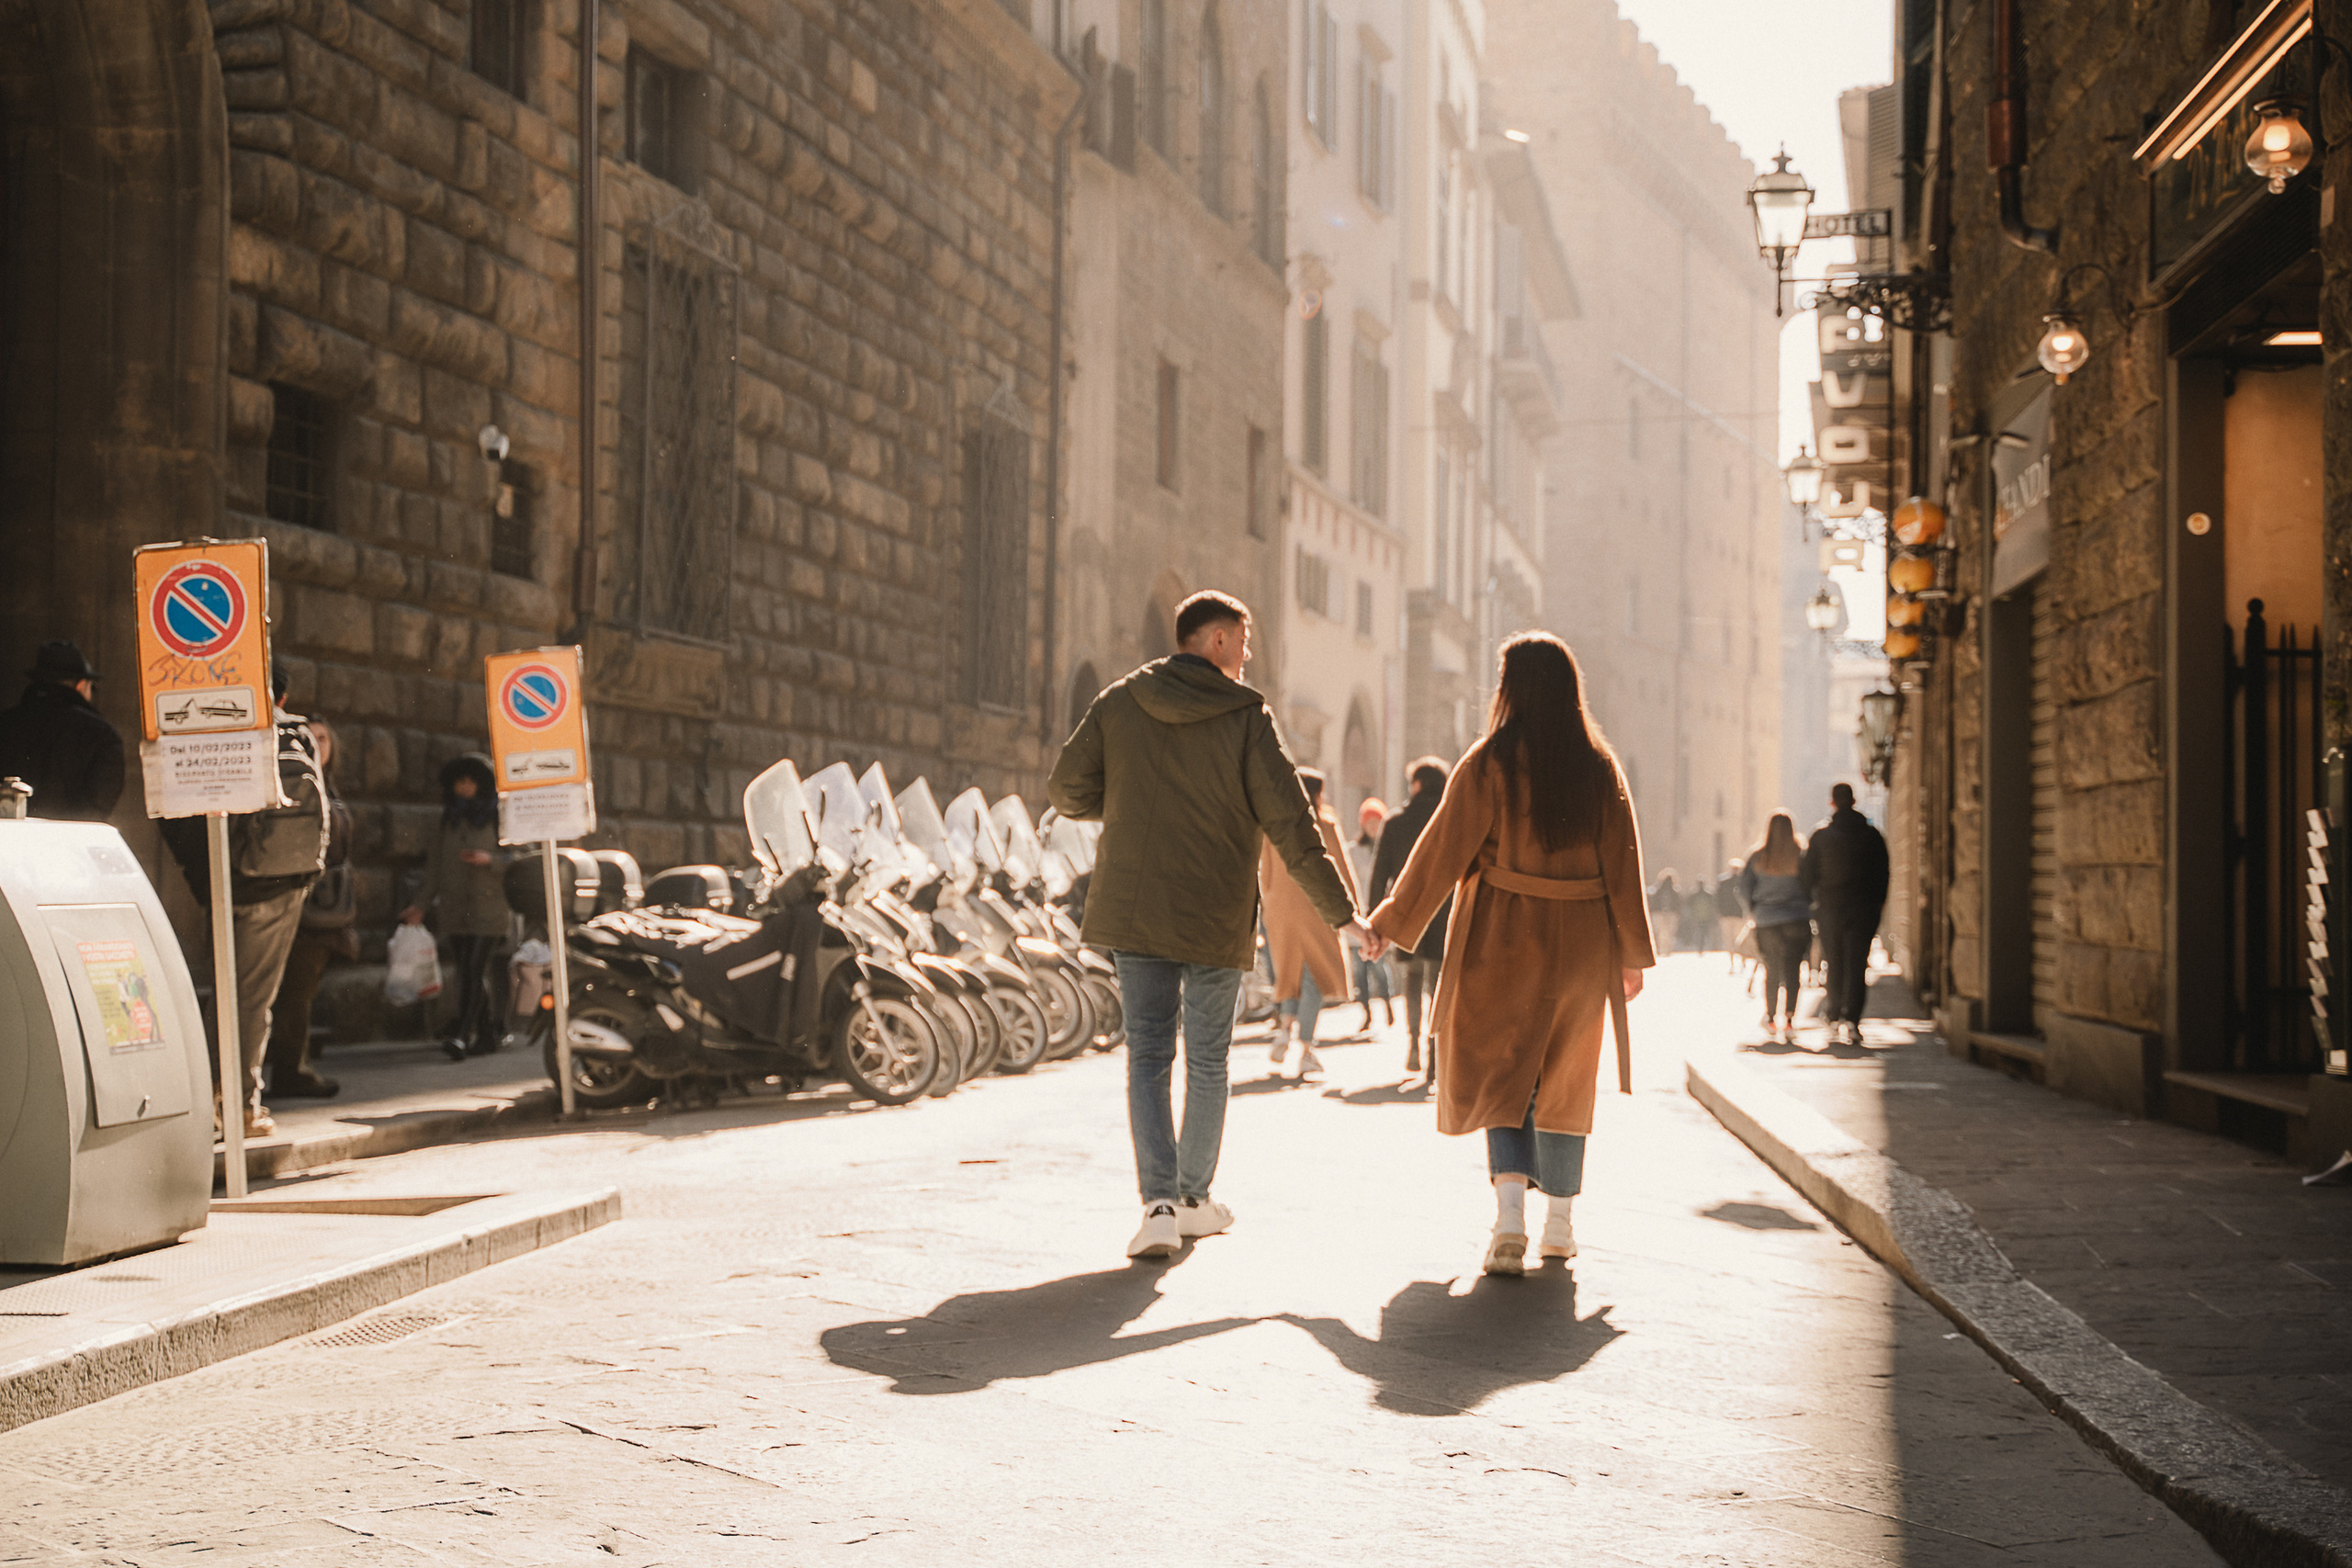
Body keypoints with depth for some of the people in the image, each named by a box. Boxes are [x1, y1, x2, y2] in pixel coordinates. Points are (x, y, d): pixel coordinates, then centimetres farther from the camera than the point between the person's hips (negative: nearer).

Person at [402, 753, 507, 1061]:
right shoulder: (447, 822, 16)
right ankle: (485, 1035, 9)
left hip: (489, 906, -5)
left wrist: (490, 860, -16)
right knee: (465, 974, 2)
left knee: (476, 969, -16)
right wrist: (422, 903, 12)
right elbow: (435, 866, 18)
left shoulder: (498, 817, 3)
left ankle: (462, 1035, -23)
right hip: (455, 909, 5)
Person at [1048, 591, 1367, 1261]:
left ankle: (1160, 1203, -12)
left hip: (1134, 911, 2)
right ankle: (1195, 1198, 25)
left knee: (1148, 1057, 4)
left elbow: (1066, 790, 2)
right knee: (1207, 1060, 14)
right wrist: (1339, 911, -4)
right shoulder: (1247, 718, -9)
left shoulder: (1120, 704, 0)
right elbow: (1289, 823, -11)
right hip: (1216, 922, -2)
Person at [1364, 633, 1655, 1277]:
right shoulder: (1600, 766, -1)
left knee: (1498, 1074, 7)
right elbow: (1624, 864, 1)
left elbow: (1443, 850, -10)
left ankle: (1510, 1214, -13)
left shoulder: (1490, 763, -11)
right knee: (1563, 1078, 17)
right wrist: (1632, 955, 8)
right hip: (1580, 947, 3)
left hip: (1504, 940, -3)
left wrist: (1391, 922, 0)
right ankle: (1559, 1224, 22)